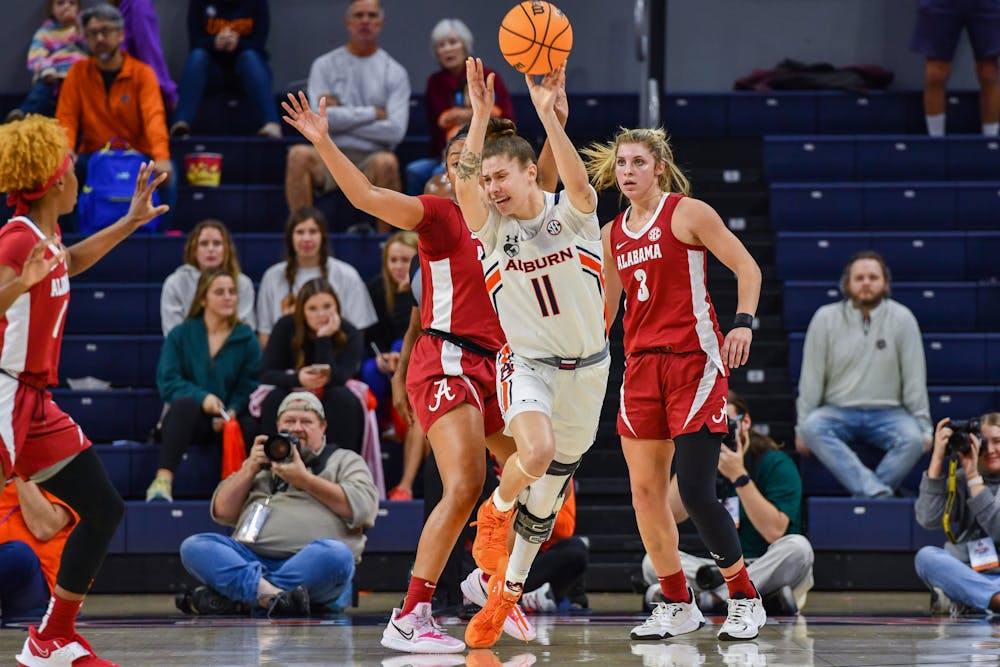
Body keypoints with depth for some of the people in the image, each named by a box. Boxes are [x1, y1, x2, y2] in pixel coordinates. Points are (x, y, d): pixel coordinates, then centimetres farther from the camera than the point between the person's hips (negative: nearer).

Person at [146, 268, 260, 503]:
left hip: (224, 421, 1)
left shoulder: (246, 339, 11)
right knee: (185, 403, -38)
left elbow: (249, 387, 3)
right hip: (183, 419, -1)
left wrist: (233, 411, -18)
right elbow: (167, 382, -2)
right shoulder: (180, 335, 9)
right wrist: (202, 397, -20)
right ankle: (163, 480, -50)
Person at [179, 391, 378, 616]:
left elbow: (362, 509, -1)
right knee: (193, 547, -21)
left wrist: (304, 479, -3)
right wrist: (250, 469, 10)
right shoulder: (261, 464, 31)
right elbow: (222, 512, 22)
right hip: (250, 559, 3)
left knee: (336, 555, -38)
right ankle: (274, 595, -41)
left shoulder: (345, 461, 19)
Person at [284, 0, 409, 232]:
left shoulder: (394, 73, 8)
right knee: (299, 154, -32)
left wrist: (342, 116, -4)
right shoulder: (325, 65, 10)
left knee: (386, 162, -36)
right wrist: (373, 113, -4)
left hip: (370, 158, -1)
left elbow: (395, 130, -5)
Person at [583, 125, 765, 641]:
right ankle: (677, 606, 14)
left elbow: (747, 268, -5)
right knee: (645, 491, 2)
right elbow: (605, 309, 22)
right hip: (641, 365, 6)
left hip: (695, 362, -6)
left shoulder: (687, 212, -4)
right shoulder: (613, 234, 14)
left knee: (695, 490, -13)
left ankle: (745, 600, 2)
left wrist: (743, 323, -20)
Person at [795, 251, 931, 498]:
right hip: (838, 412, 0)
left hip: (887, 413, 0)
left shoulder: (902, 319, 3)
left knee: (913, 439, -31)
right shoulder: (825, 319, 3)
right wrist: (802, 427, -2)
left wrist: (923, 426, -4)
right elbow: (811, 378, 3)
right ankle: (878, 493, -46)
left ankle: (866, 493, -34)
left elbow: (915, 378, 2)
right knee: (813, 428, -33)